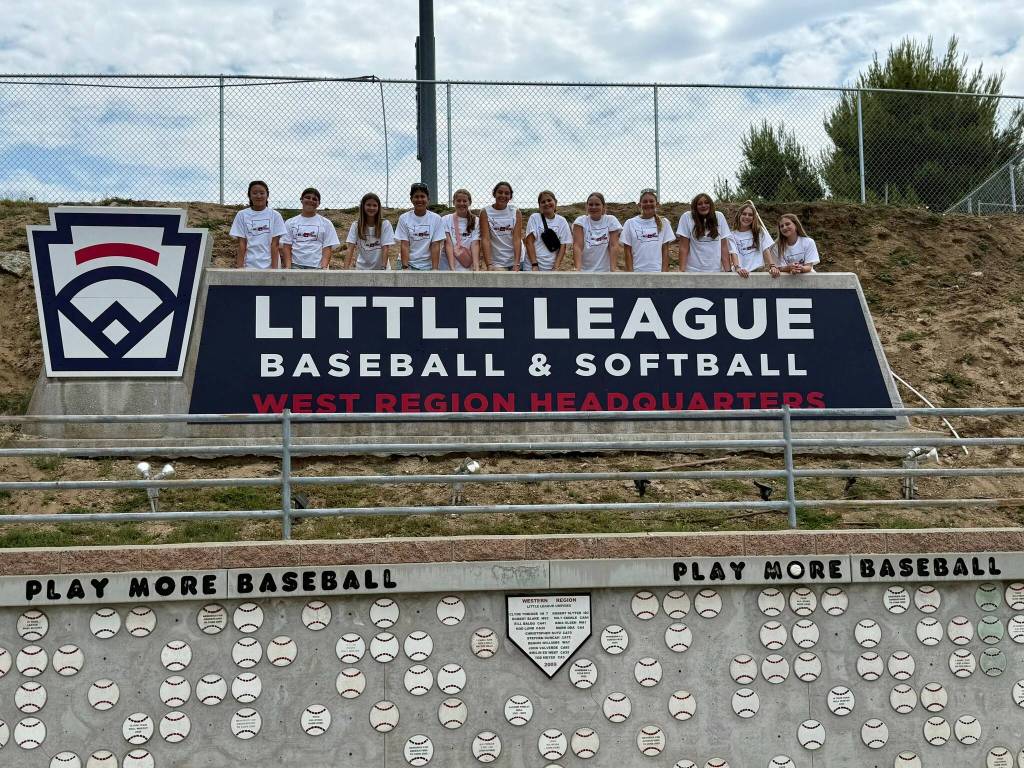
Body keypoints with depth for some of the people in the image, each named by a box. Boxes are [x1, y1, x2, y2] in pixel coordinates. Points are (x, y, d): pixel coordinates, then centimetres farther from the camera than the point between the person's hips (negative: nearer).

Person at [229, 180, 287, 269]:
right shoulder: (242, 215, 6)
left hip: (269, 266, 0)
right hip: (249, 266, 0)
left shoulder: (274, 215, 4)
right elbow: (242, 244, 3)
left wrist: (274, 268, -8)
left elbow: (275, 244, 0)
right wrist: (239, 267, -5)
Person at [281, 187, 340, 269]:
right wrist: (288, 267, -8)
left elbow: (327, 248, 3)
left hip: (316, 267, -1)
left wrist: (324, 267, -13)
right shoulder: (290, 223, 13)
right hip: (295, 266, 1)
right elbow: (287, 247, 7)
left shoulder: (326, 223, 9)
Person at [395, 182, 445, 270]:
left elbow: (435, 246, -5)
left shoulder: (436, 218, 0)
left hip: (428, 266, 0)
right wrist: (405, 267, -14)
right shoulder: (404, 218, 0)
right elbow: (404, 245, -4)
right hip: (409, 265, 0)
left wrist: (434, 269, -12)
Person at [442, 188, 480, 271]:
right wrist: (452, 268, -17)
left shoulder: (475, 221, 6)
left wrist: (476, 268, -17)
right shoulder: (446, 220, 2)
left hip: (469, 269, 1)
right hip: (448, 268, -1)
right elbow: (448, 244, -6)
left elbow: (475, 245, -3)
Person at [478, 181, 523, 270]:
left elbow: (517, 239, -6)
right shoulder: (485, 213, -1)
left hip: (516, 260, 1)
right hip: (496, 263, -1)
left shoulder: (516, 213, 3)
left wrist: (517, 264, -17)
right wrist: (489, 265, -20)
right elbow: (485, 239, -9)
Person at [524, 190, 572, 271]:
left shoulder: (562, 221, 6)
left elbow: (563, 246, 4)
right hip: (533, 266, -2)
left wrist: (556, 267, -7)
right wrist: (534, 265, -13)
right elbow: (529, 242, -5)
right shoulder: (534, 218, 0)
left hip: (551, 268, 2)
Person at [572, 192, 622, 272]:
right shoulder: (580, 221, -1)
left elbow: (614, 246, -7)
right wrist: (578, 268, -26)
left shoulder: (611, 220, 0)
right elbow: (577, 246, -11)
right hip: (585, 272, 0)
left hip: (605, 272, 0)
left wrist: (613, 270, -19)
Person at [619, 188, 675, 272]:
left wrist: (664, 271, -3)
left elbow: (665, 250, 5)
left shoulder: (663, 223, 5)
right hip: (637, 274, -1)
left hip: (658, 272, 1)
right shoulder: (630, 223, 2)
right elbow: (627, 251, 2)